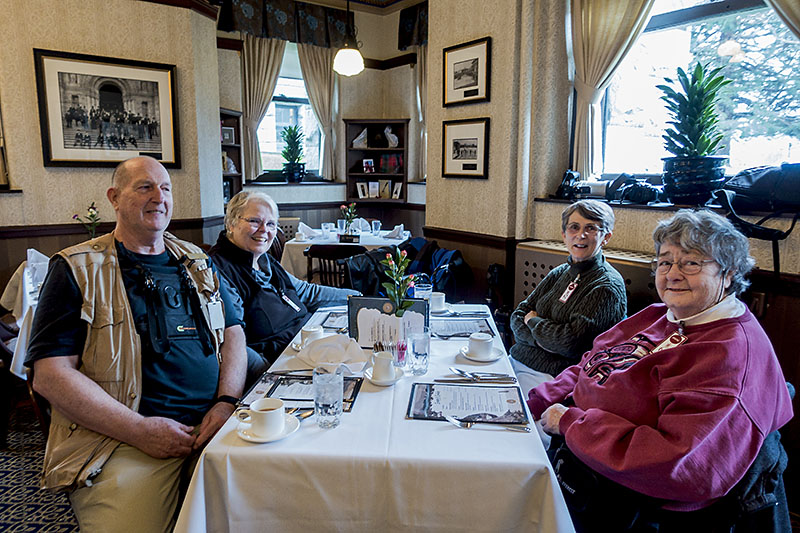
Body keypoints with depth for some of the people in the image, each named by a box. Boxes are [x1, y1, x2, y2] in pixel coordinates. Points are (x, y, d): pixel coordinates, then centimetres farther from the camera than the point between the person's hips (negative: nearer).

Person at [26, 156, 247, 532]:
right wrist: (140, 430, -14)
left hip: (212, 423, 4)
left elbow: (233, 333, 14)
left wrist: (227, 402, -5)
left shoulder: (197, 262, 16)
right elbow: (50, 374, -5)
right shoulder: (77, 270, 2)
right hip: (120, 438, -3)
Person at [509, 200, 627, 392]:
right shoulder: (559, 273, 12)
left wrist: (532, 321, -3)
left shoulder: (607, 286, -10)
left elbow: (571, 342, -18)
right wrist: (540, 339, -12)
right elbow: (517, 317, 9)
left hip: (548, 376, -7)